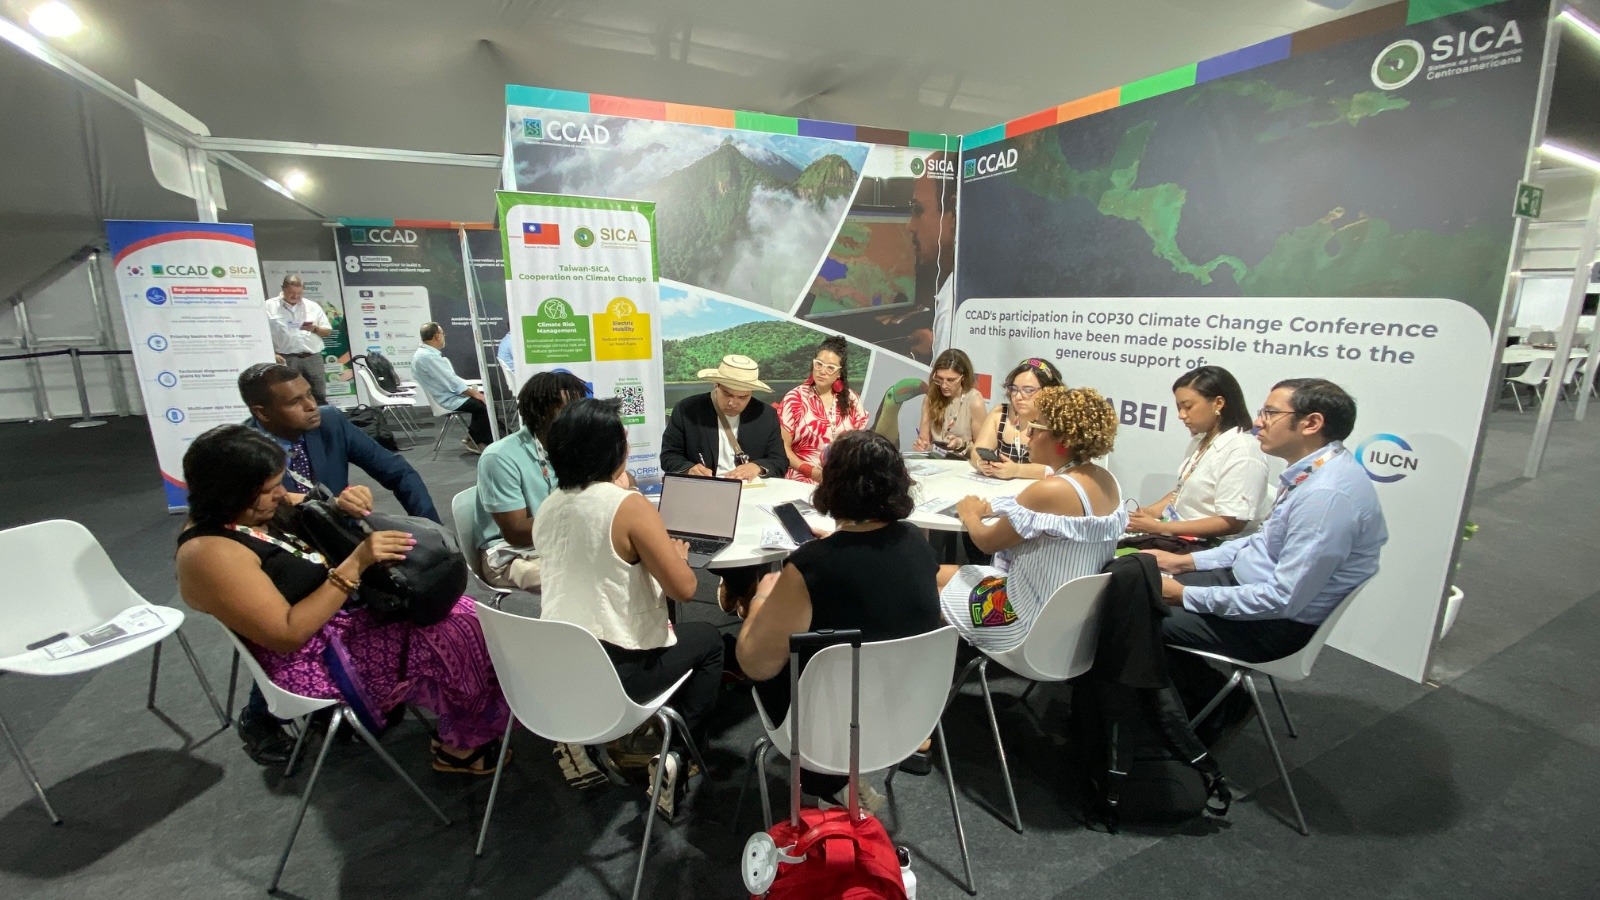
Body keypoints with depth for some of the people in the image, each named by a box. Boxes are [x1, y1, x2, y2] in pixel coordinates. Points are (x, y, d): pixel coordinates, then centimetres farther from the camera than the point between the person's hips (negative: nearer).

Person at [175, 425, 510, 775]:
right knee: (458, 632, -14)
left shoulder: (255, 509, 0)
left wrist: (346, 503, -11)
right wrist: (356, 563, -31)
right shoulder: (212, 554, -24)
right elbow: (289, 635, -26)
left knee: (459, 612, -1)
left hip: (342, 615, 9)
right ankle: (464, 742, 10)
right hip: (312, 661, -9)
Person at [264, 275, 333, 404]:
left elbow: (328, 331, 15)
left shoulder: (313, 307, 12)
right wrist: (272, 354, -9)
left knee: (320, 397, 5)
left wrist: (315, 329, -7)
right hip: (287, 359, -2)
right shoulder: (269, 306, 4)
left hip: (313, 357, 2)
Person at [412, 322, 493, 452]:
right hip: (447, 399, -10)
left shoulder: (427, 353, 11)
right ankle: (481, 442, 1)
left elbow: (450, 378, 15)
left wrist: (471, 389, 8)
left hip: (449, 393, 10)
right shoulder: (427, 356, -21)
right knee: (487, 405, -15)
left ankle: (473, 438, 11)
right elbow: (451, 382, -22)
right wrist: (474, 393, -15)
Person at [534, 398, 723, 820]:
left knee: (664, 625, 32)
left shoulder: (547, 508, 2)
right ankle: (676, 757, 13)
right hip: (617, 669, -7)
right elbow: (684, 589, -19)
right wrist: (678, 554, 0)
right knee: (709, 640, 19)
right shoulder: (630, 506, -21)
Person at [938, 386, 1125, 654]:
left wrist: (969, 515, 4)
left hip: (1033, 624, -8)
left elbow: (987, 542, -16)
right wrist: (995, 509, 8)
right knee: (947, 574, 24)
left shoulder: (1051, 490, -29)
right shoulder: (1108, 482, -2)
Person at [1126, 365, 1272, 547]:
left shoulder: (1241, 451, -15)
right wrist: (1150, 512, -2)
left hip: (1211, 547, -8)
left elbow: (1231, 523, -20)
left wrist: (1160, 527, -22)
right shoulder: (1200, 440, 12)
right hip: (1178, 536, 8)